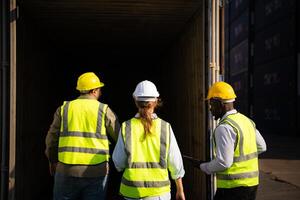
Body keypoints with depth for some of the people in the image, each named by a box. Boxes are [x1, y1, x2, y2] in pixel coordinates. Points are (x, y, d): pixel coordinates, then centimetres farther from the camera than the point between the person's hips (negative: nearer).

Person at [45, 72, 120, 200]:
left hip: (67, 169, 2)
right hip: (96, 172, -1)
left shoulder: (64, 108, 4)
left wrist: (52, 160, 22)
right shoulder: (104, 110, -1)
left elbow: (52, 138, 7)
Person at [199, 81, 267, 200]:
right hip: (251, 182, 9)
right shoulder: (246, 120, 8)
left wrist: (205, 167, -7)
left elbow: (224, 162, -23)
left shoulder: (224, 128, -20)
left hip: (233, 186, -9)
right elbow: (261, 147, 18)